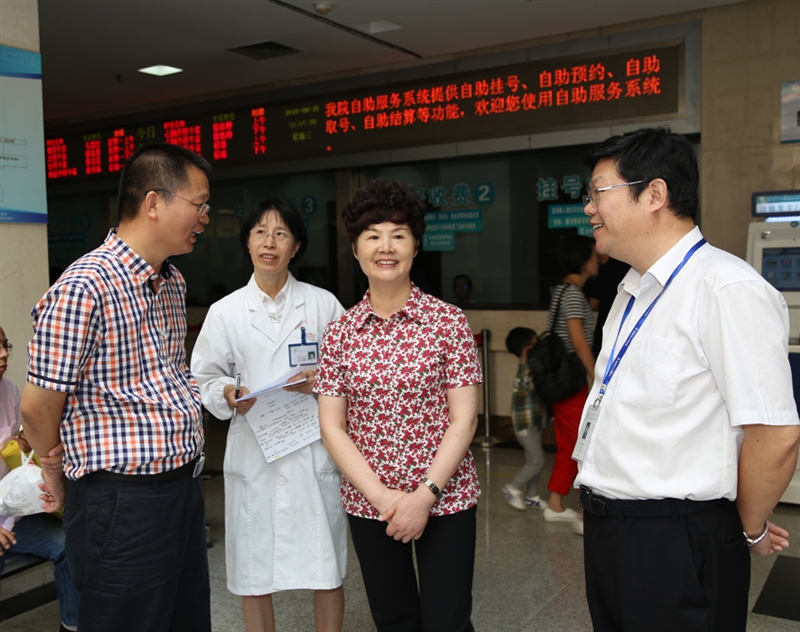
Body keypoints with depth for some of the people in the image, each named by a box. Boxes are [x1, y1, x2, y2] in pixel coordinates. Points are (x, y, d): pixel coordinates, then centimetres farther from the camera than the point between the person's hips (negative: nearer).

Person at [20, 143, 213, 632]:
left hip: (183, 486, 8)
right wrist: (59, 475, 5)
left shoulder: (173, 282, 9)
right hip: (123, 501, -8)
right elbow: (39, 409, -12)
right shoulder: (84, 288, -19)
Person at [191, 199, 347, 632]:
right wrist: (229, 396, -13)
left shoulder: (323, 304, 2)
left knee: (327, 569, 7)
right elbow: (204, 380, 7)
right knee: (253, 573, 10)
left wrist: (320, 380, -14)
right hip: (253, 451, 1)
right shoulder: (225, 311, 4)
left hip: (314, 447, 0)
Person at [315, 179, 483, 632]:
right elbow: (333, 428, -1)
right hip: (369, 504, 2)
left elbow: (464, 420, -7)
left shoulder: (448, 322, -6)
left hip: (445, 499, -2)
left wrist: (425, 495, -14)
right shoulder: (340, 333, 0)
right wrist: (383, 496, -11)